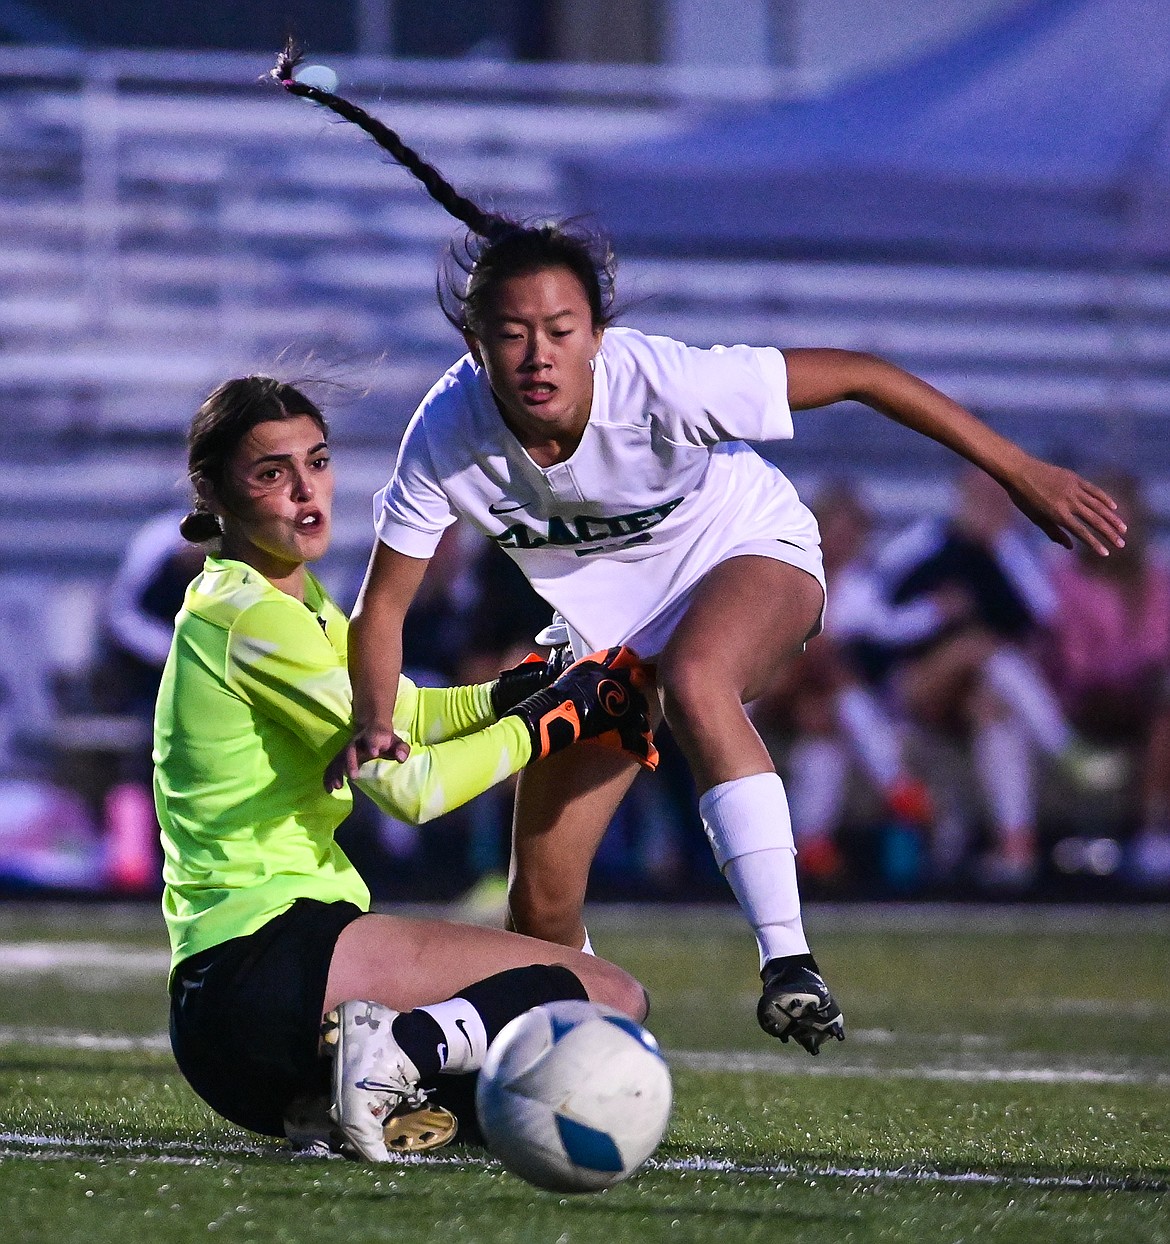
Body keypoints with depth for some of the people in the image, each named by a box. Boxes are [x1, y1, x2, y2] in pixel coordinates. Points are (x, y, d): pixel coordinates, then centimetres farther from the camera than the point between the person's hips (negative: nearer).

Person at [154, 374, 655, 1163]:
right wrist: (558, 717, -3)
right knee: (613, 996, -12)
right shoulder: (252, 617, -12)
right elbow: (409, 785, -14)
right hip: (262, 951, -10)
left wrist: (519, 691, 5)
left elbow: (400, 714, 24)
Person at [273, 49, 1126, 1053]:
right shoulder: (449, 434, -26)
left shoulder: (664, 386, -35)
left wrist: (1018, 471, -23)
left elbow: (860, 375, -26)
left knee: (694, 681, -41)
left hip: (750, 555, -4)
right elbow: (384, 603, -14)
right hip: (606, 628, 4)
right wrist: (374, 725, -32)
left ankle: (788, 961, -43)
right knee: (541, 901, 1)